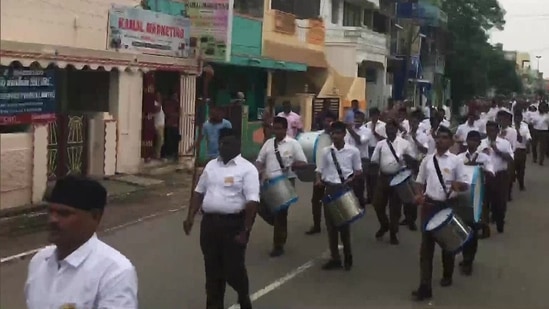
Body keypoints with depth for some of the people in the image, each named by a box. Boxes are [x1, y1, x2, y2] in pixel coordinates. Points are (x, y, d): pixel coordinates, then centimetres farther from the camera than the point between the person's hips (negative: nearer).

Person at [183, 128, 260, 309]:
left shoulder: (247, 169, -8)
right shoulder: (211, 165, 11)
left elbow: (252, 202, -14)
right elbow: (199, 192, 16)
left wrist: (245, 230, -20)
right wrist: (190, 217, 7)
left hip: (233, 224, -5)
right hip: (209, 222, 6)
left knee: (234, 269, 1)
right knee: (212, 270, 12)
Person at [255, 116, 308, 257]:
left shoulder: (293, 144, -4)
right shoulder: (268, 143, 9)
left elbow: (303, 163, -5)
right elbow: (259, 161, 10)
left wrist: (291, 165, -23)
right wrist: (259, 173, -10)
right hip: (269, 181, 4)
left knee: (281, 213, 0)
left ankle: (279, 245, 10)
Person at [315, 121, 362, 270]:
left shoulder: (353, 151, -2)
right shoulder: (326, 151, 6)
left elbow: (359, 170, 5)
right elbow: (320, 169, 9)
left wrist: (351, 179, -14)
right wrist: (318, 180, -11)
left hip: (345, 189, -3)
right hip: (329, 189, 3)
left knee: (344, 223, 1)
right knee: (330, 224, 6)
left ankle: (348, 257, 19)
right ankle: (335, 258, 15)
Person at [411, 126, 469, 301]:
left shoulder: (456, 161, -3)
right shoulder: (427, 160, 5)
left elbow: (465, 185, -3)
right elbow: (420, 181, 13)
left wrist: (458, 185, -26)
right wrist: (420, 195, -7)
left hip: (448, 206, -1)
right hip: (429, 205, 1)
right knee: (426, 245, -3)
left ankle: (447, 275, 39)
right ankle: (425, 287, -3)